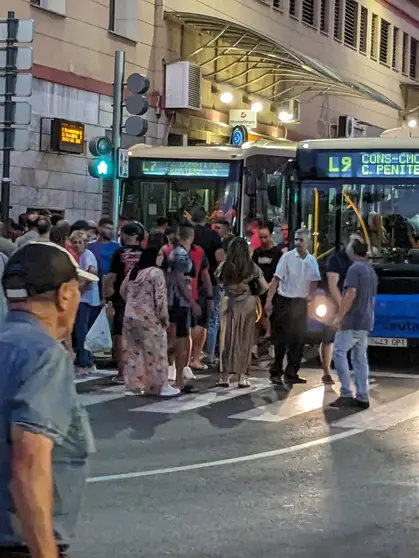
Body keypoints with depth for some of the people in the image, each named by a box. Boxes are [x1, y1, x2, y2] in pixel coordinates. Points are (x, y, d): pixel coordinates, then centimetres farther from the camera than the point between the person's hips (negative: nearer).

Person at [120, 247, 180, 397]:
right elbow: (160, 297, -15)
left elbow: (123, 291, 19)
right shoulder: (156, 272, -12)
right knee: (156, 352, 1)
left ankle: (132, 386, 13)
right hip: (148, 318, -7)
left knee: (133, 351, 11)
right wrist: (164, 317, -7)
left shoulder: (132, 272, 11)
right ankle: (161, 386, 4)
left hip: (130, 316, 7)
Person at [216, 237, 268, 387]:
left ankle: (225, 376, 7)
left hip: (229, 303, 0)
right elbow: (264, 287, -2)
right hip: (247, 304, 0)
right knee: (245, 340, 8)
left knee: (227, 339, 6)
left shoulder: (225, 266, -6)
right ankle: (242, 376, 10)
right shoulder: (252, 267, -4)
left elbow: (218, 280, 8)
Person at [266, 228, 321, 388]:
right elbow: (276, 279, -11)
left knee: (298, 340, 7)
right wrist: (269, 301, -15)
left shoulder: (312, 261, 4)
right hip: (284, 302, -5)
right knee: (281, 339, -2)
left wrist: (310, 296, -4)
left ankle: (291, 373, 17)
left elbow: (314, 282, 11)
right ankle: (276, 372, 6)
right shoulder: (287, 257, -9)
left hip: (301, 303, 5)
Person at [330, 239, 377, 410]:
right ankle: (362, 398, 7)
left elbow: (351, 294, -21)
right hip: (366, 322, 9)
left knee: (339, 353, -5)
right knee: (360, 358, 9)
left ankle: (346, 394, -12)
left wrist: (339, 316, -20)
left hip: (352, 320, -9)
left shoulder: (355, 269, -13)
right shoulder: (371, 271, 16)